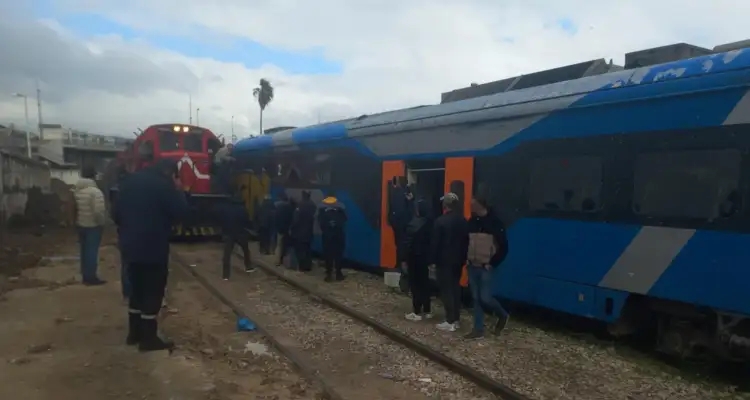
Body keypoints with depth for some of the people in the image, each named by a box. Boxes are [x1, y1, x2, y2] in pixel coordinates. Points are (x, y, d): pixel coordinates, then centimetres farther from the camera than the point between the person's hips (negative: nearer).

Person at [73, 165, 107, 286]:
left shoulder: (76, 190, 6)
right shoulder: (95, 191, -18)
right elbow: (99, 211, -22)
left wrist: (76, 220, 19)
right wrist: (101, 222, -7)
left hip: (80, 225, 7)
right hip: (93, 225, -7)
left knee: (85, 250, 15)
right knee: (92, 251, -2)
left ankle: (85, 275, 23)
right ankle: (91, 277, 1)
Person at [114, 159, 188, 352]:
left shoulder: (130, 181, 12)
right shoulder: (162, 185, -14)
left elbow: (117, 213, 15)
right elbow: (180, 211, -12)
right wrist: (178, 190, 0)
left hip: (131, 246, 8)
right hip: (153, 248, -8)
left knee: (137, 289, 18)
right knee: (153, 292, 0)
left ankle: (134, 333, 25)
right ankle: (149, 338, 4)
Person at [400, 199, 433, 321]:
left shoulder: (413, 224, -19)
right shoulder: (429, 223, 1)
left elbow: (407, 244, -17)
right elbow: (431, 241, 8)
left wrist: (404, 259, -11)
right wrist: (430, 258, 16)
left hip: (414, 258, -7)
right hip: (425, 257, 7)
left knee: (415, 285, 1)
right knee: (424, 283, 13)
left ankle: (417, 312, 5)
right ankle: (427, 311, 19)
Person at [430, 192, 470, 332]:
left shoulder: (440, 221, -14)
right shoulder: (463, 221, 5)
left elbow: (434, 243, -13)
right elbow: (466, 242, 9)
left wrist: (433, 260, -6)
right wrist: (463, 258, 15)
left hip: (444, 261, -6)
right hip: (458, 260, 6)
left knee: (446, 290, -2)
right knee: (455, 288, 12)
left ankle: (450, 322, 0)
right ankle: (455, 319, 17)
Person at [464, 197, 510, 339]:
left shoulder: (494, 222, -11)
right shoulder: (472, 221, 6)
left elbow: (503, 247, -10)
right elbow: (466, 241, 19)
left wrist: (492, 263, -12)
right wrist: (467, 259, 9)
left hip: (486, 267, -6)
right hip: (472, 267, 6)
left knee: (485, 298, -7)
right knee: (476, 298, 8)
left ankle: (503, 315, 22)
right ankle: (478, 329, 16)